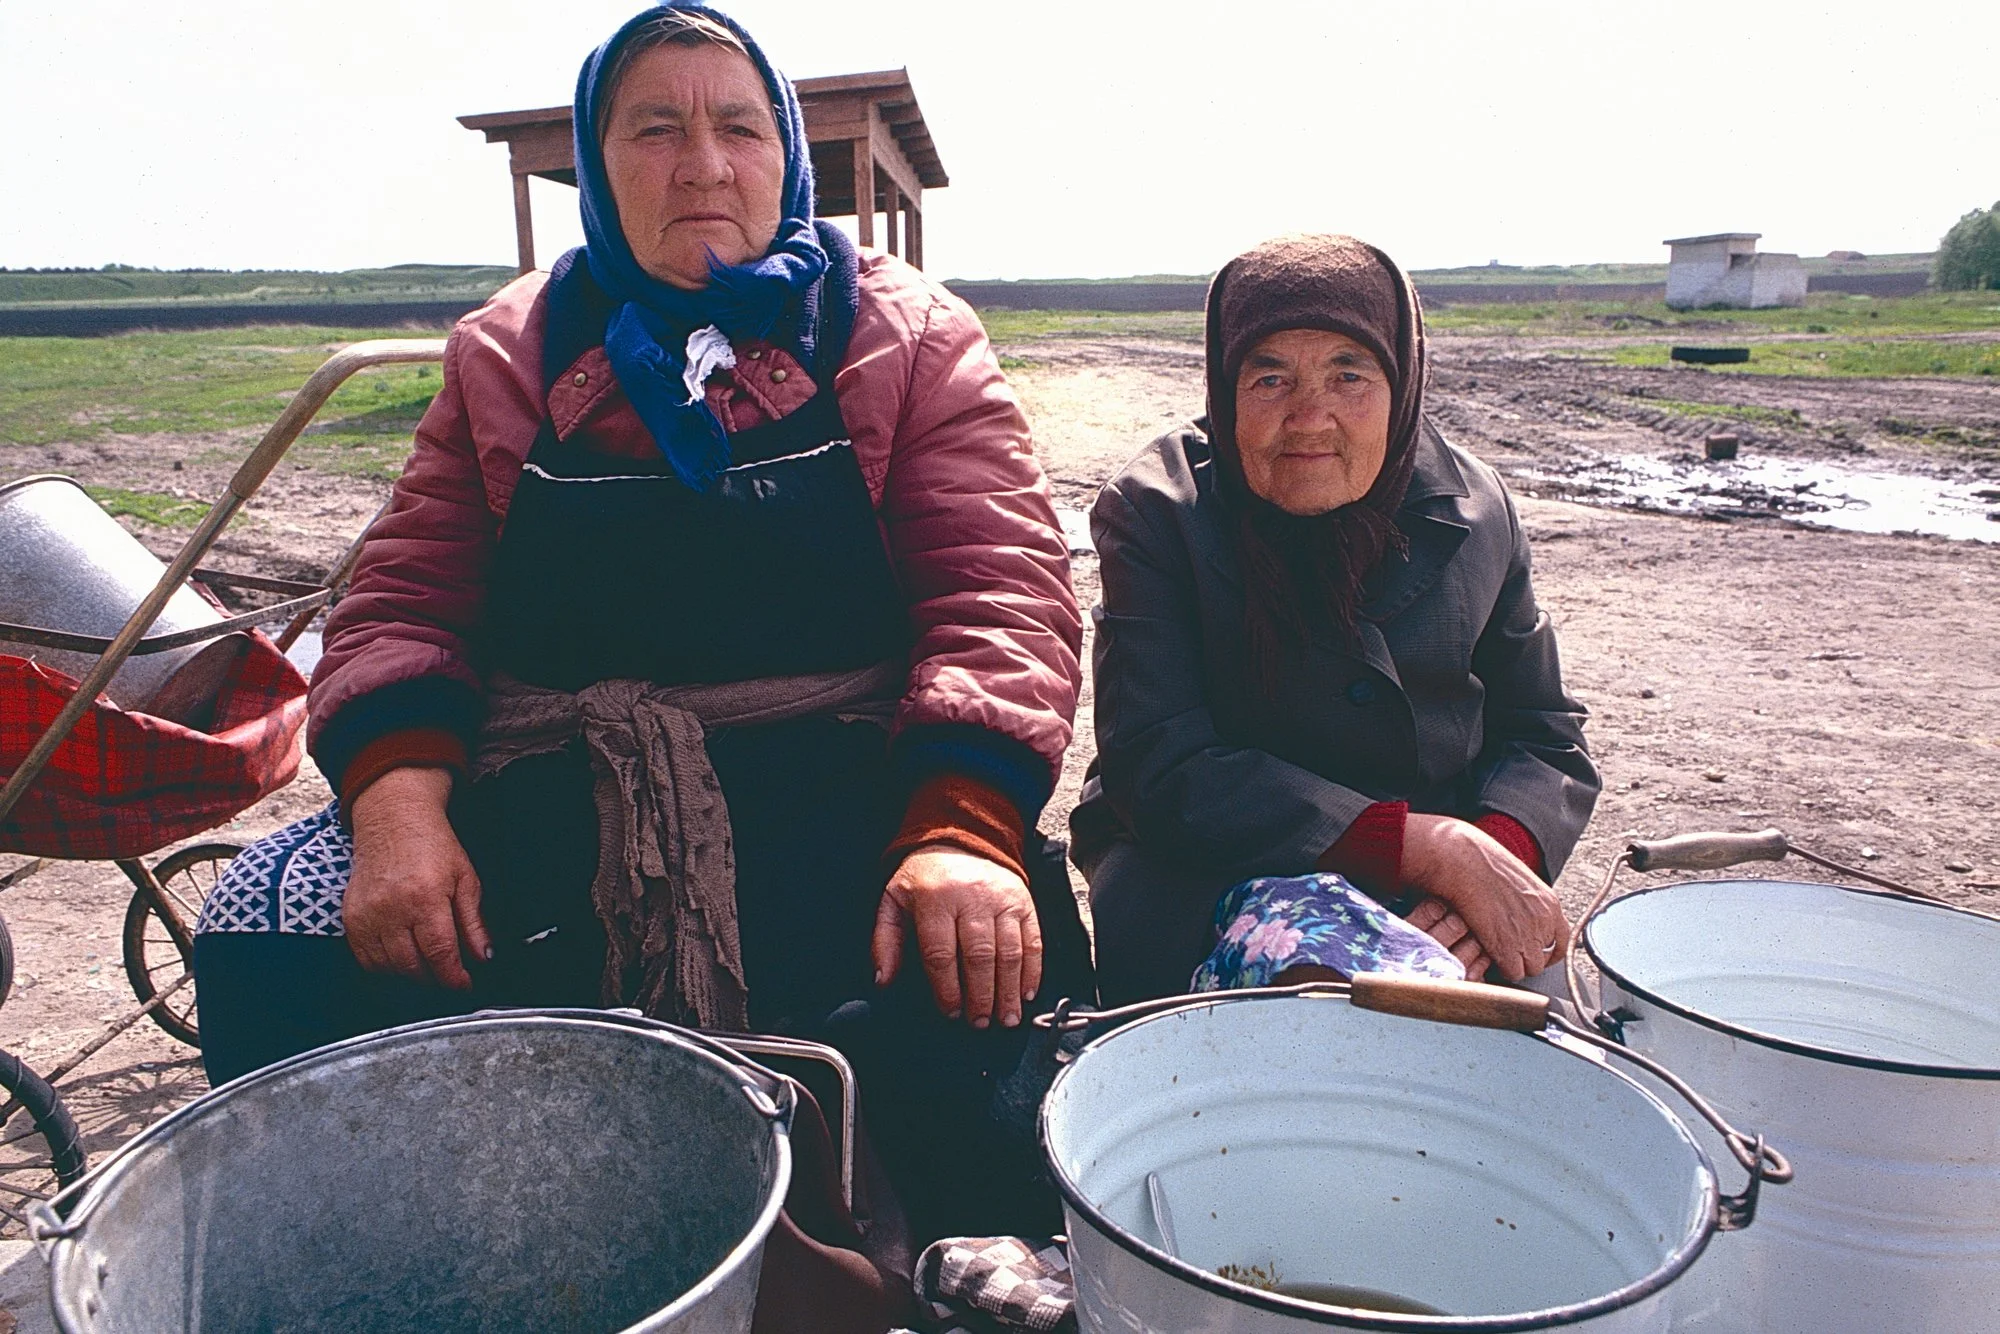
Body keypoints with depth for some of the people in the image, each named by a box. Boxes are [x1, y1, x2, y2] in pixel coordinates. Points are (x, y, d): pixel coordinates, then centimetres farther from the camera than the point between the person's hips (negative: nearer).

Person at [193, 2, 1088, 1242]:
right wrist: (398, 799, -11)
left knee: (969, 986, -32)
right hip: (544, 795, 3)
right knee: (274, 951, -19)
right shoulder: (508, 358, 14)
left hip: (844, 790, -2)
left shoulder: (911, 341, 6)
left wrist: (961, 828, -23)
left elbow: (998, 587, -5)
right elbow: (407, 601, 10)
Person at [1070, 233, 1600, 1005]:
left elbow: (1542, 735, 6)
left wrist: (1497, 854, -19)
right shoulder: (1155, 511, -11)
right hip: (1210, 866, -4)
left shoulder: (1471, 512, 1)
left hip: (1434, 887, 5)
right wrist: (1434, 846, -24)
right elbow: (1159, 769, -19)